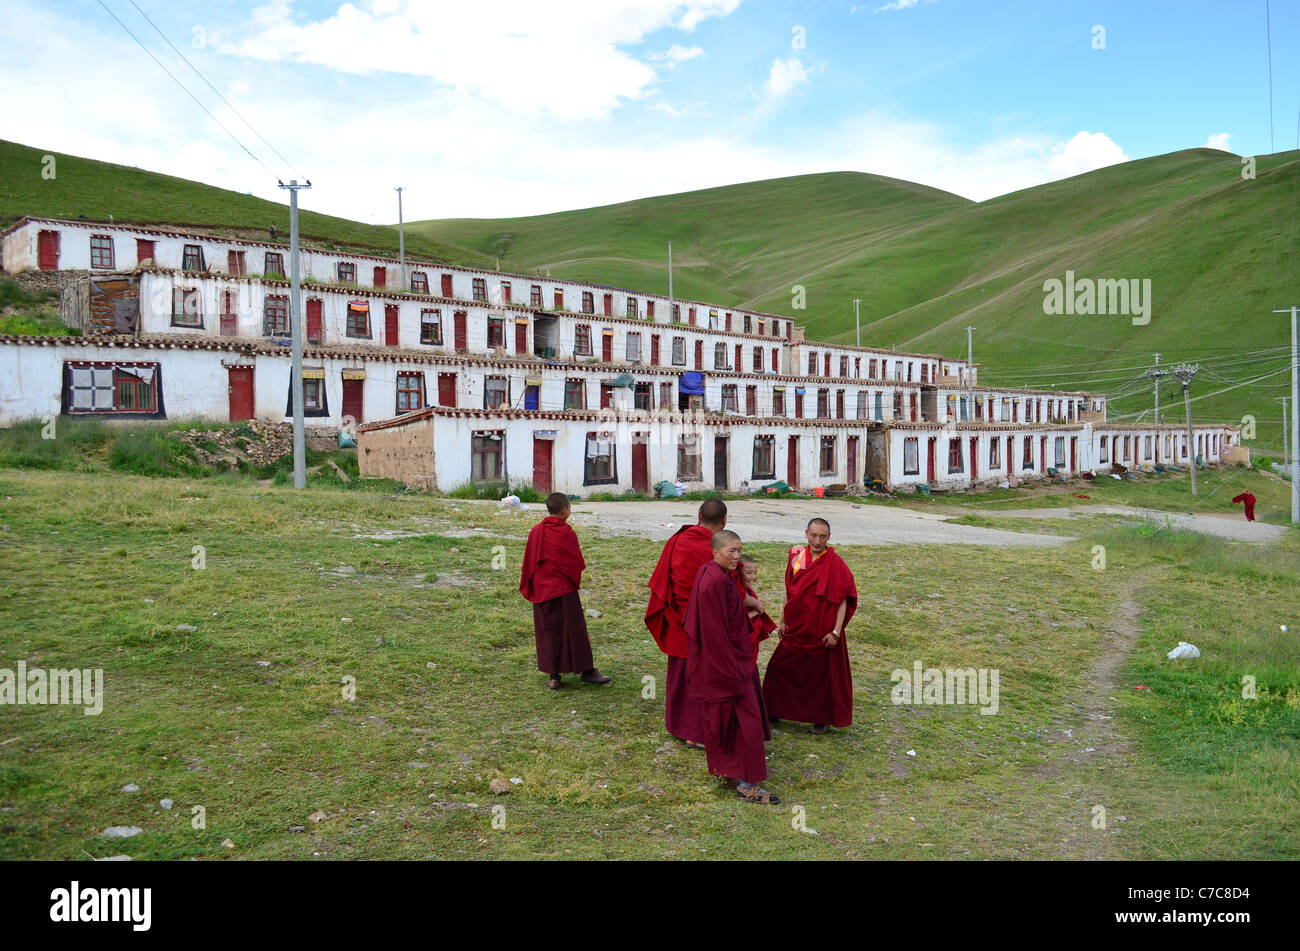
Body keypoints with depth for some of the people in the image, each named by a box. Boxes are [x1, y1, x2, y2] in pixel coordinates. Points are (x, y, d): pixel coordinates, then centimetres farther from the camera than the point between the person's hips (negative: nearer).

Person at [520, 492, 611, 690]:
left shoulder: (535, 531, -1)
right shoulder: (567, 533, -13)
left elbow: (528, 562, 5)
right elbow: (578, 563, -6)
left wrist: (528, 587, 16)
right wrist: (575, 580, 14)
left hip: (541, 590, 4)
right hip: (564, 589, -4)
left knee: (548, 631, 9)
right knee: (574, 629, 6)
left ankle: (554, 676, 11)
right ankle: (587, 671, 15)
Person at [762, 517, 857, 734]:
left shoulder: (835, 564, -15)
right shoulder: (796, 556, 0)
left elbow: (842, 601, -14)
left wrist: (835, 632, -17)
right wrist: (783, 621, 12)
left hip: (821, 633, -5)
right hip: (797, 628, 5)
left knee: (821, 675, 8)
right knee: (779, 667, 12)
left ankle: (822, 719, 27)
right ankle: (776, 711, 30)